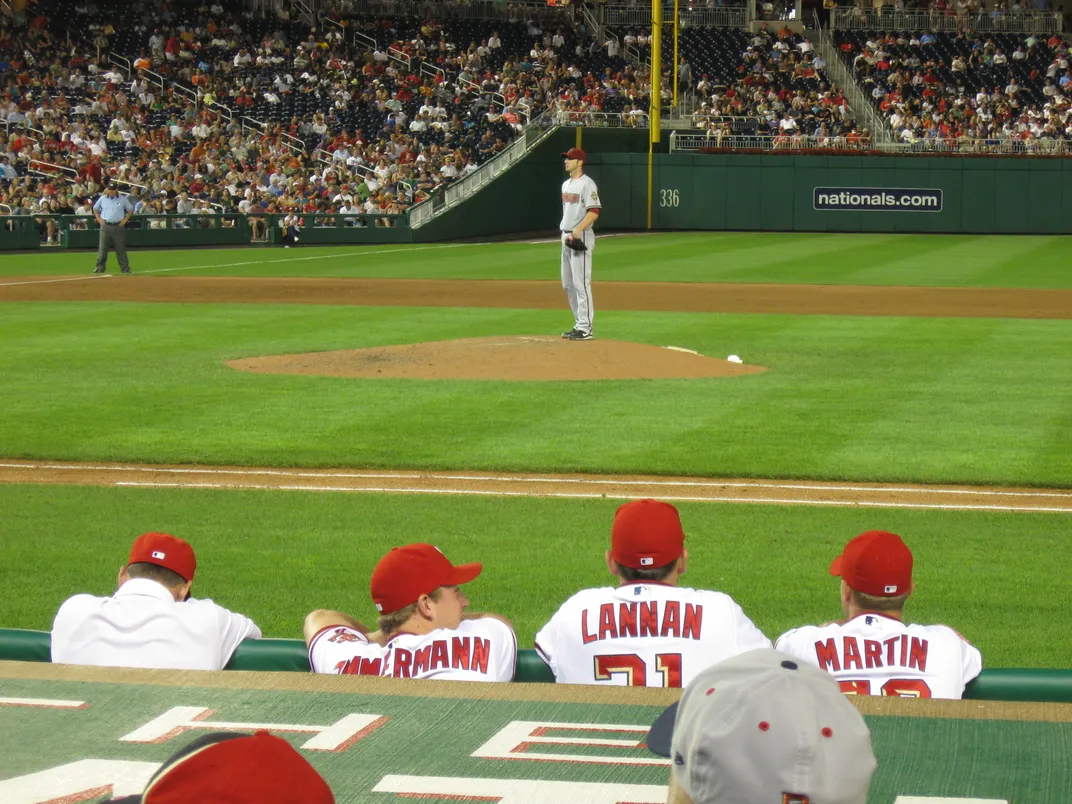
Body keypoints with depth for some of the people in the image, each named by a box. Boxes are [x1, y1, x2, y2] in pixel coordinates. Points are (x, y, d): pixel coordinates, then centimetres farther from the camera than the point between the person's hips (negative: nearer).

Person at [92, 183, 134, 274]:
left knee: (120, 248, 3)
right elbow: (95, 208, 18)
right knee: (102, 247, -1)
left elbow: (130, 209, 11)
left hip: (118, 226, -1)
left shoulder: (123, 199, 2)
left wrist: (125, 219, 1)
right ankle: (100, 267, 3)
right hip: (105, 226, 1)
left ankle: (125, 268, 7)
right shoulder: (102, 199, 5)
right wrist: (99, 219, 6)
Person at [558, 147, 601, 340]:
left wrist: (578, 231, -27)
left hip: (581, 237, -10)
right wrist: (565, 233, 17)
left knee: (581, 283, -10)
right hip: (566, 237, 10)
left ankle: (585, 329, -9)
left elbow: (594, 212, -19)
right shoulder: (566, 184, 17)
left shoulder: (586, 184, -11)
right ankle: (579, 324, 20)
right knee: (568, 284, 12)